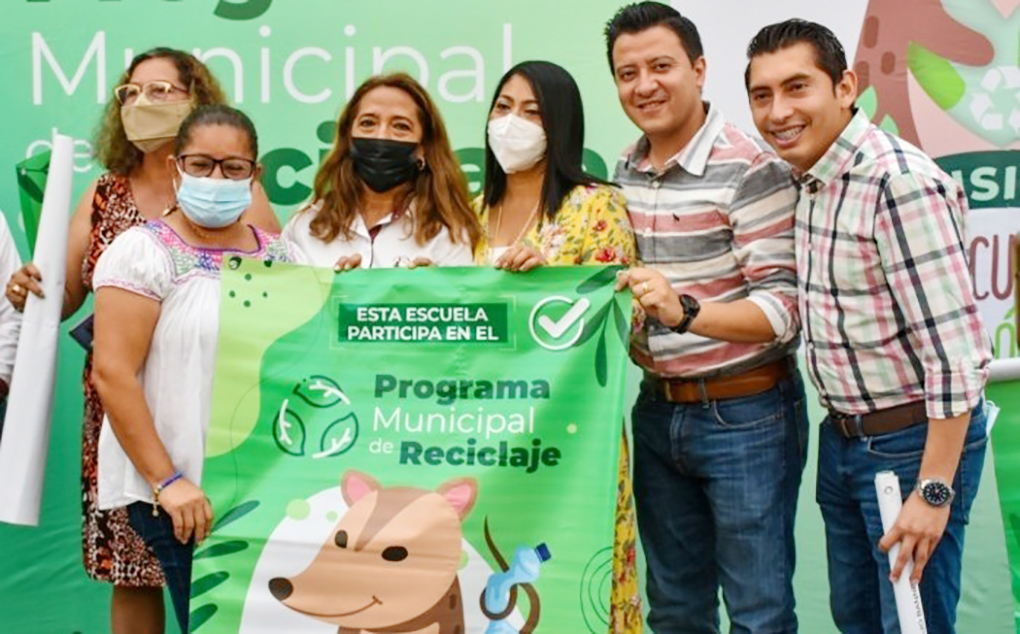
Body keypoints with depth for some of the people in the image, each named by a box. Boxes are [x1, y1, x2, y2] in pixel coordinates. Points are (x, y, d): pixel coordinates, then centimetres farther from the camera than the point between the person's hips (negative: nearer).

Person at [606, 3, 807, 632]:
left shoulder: (750, 168, -16)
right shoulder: (627, 169, 7)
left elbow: (785, 307, -19)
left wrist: (685, 312, -34)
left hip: (746, 415, -7)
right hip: (658, 410, 7)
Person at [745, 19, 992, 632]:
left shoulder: (901, 183, -23)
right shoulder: (809, 180, 4)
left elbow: (957, 351, -24)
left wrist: (934, 491, -23)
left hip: (914, 442, -8)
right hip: (843, 439, 8)